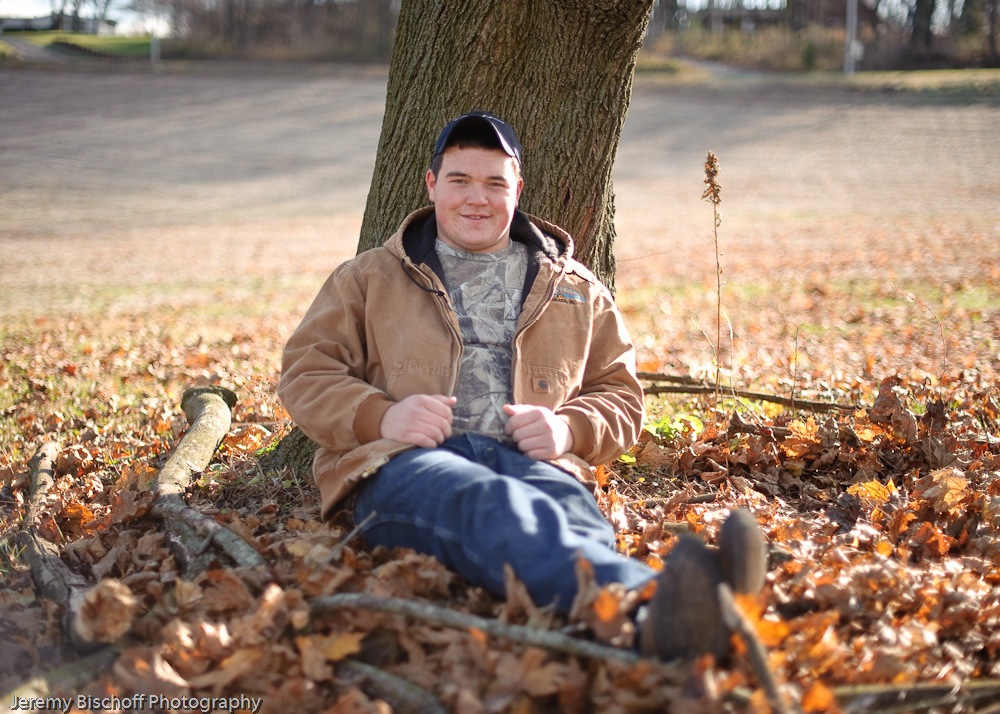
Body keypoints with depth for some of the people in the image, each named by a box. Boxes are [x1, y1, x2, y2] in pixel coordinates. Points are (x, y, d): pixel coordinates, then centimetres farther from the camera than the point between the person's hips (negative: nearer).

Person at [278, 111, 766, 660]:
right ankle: (652, 598, -70)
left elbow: (620, 396, 26)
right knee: (494, 511, -41)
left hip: (529, 459, 3)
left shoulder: (578, 292, 28)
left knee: (572, 517, -38)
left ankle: (665, 620, -71)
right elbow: (305, 373, 17)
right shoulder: (369, 279, 25)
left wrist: (567, 428, 1)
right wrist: (381, 416, -6)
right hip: (404, 465, -2)